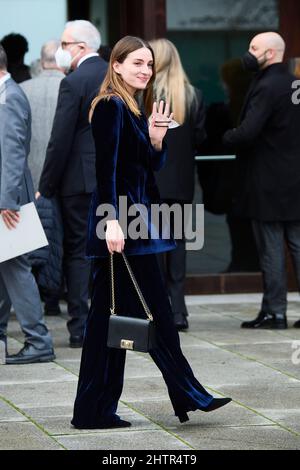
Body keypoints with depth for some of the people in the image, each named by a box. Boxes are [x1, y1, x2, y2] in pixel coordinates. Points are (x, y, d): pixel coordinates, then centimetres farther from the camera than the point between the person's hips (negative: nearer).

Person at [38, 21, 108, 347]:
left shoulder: (74, 83, -12)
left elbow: (60, 140, -14)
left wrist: (46, 187, -8)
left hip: (81, 179, -6)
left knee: (77, 252, 0)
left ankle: (79, 328, -1)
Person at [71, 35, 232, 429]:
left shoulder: (134, 109, 17)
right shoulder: (111, 107, -10)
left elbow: (151, 166, 19)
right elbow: (106, 168, -18)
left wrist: (156, 138, 1)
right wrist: (111, 220, -24)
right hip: (120, 222, -10)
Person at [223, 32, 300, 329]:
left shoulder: (266, 88, -16)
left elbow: (248, 132, -24)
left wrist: (227, 137, -6)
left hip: (267, 182, -8)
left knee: (271, 249, -2)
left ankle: (274, 312, 2)